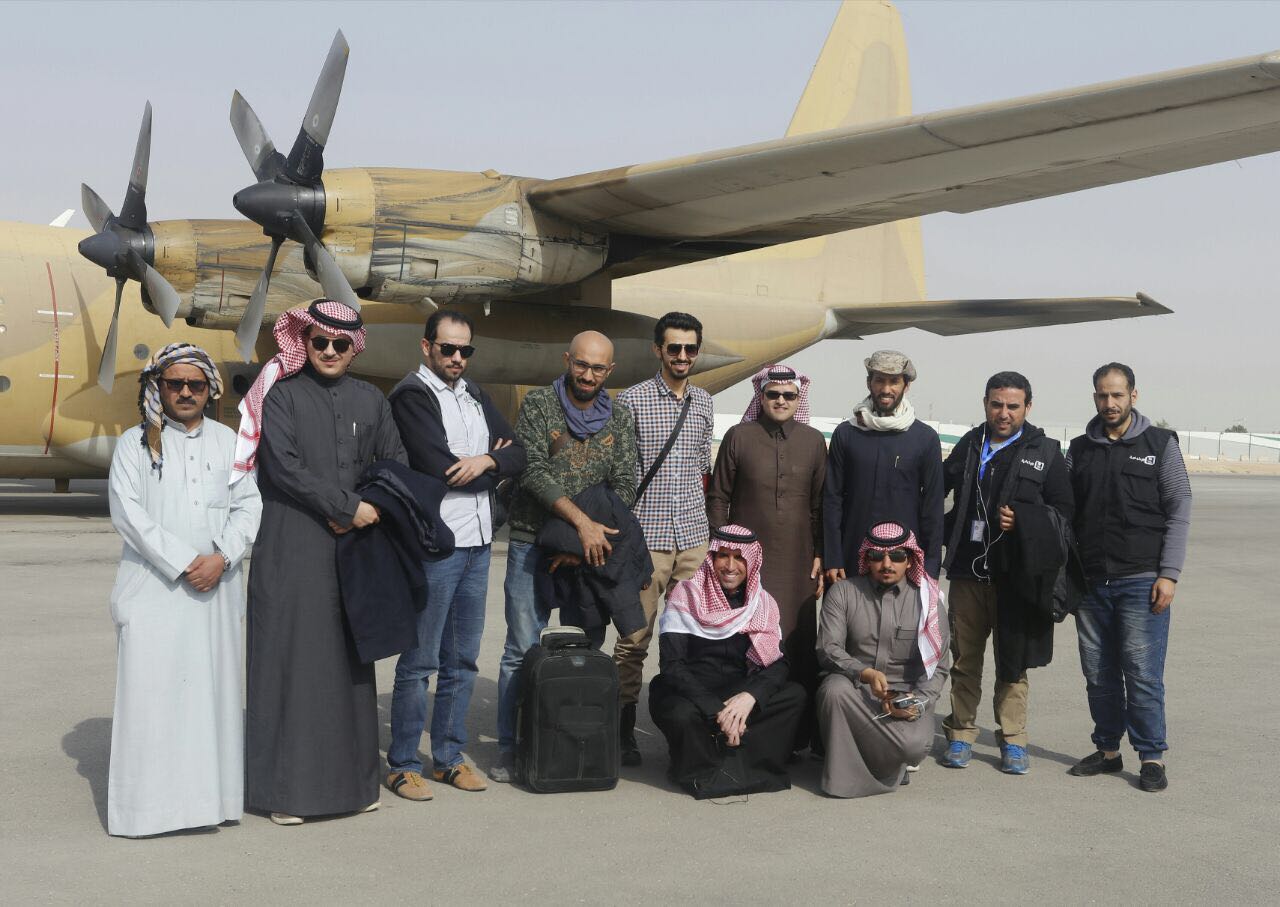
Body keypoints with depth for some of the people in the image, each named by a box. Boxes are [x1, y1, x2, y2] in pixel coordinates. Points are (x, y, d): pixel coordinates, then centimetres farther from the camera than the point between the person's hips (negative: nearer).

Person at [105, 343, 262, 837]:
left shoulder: (227, 440, 13)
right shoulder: (136, 443, 5)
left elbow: (248, 505, 7)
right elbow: (127, 510, -5)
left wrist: (222, 557, -9)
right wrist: (182, 562, -12)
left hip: (216, 586, 3)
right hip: (153, 586, -2)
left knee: (213, 684, 3)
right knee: (151, 688, -5)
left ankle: (211, 793, 9)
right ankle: (147, 800, 1)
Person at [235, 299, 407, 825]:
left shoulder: (370, 401, 13)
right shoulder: (283, 395, 0)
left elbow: (397, 464, 15)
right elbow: (284, 465, -10)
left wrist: (371, 512, -1)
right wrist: (348, 506, -12)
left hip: (353, 546, 4)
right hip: (293, 549, -4)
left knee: (349, 659, 7)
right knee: (292, 658, -3)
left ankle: (351, 779, 15)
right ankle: (286, 788, 3)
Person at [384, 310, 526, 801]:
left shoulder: (474, 394, 17)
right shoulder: (411, 395, -6)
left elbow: (518, 452, 10)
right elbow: (437, 466, -18)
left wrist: (486, 460, -11)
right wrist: (491, 465, -2)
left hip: (477, 543, 7)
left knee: (462, 659, 13)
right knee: (420, 661, -1)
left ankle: (449, 756, 23)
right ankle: (402, 764, 9)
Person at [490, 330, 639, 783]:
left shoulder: (619, 416, 6)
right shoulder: (539, 404, -3)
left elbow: (624, 486, 2)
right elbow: (533, 472, -12)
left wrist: (592, 536, -10)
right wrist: (582, 521, -20)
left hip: (591, 545, 3)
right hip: (533, 543, -3)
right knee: (523, 648, -3)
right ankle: (509, 746, 6)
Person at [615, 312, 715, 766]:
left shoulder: (704, 403, 14)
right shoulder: (632, 399, -2)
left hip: (693, 537, 4)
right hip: (645, 536, -4)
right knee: (635, 636, -2)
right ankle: (624, 729, 9)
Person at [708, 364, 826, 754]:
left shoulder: (814, 441, 9)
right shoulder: (738, 437, 4)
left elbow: (820, 504, 11)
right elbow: (718, 498, 6)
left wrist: (820, 555, 6)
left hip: (797, 565, 2)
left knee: (798, 645, 1)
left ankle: (800, 732, 10)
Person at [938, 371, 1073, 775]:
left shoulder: (1045, 452, 3)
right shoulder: (968, 446, 11)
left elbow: (1064, 511, 0)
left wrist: (1022, 521, -14)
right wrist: (946, 532, 7)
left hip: (1015, 575, -2)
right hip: (967, 572, 3)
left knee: (1013, 662, 4)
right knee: (964, 658, 8)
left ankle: (1013, 740, 15)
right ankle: (961, 735, 18)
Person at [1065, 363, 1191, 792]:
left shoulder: (1160, 444, 2)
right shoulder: (1079, 449, 11)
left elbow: (1179, 512, -1)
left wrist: (1169, 574, -8)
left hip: (1142, 581, -3)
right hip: (1090, 581, 3)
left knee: (1143, 673, -4)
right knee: (1099, 674, 8)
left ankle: (1151, 757, 7)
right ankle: (1107, 750, 20)